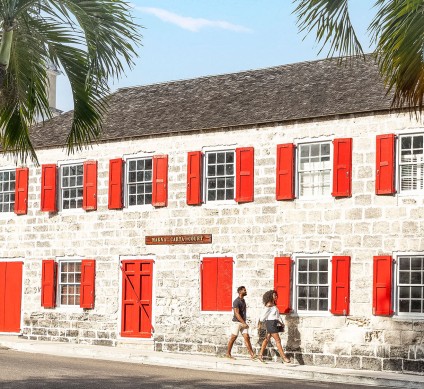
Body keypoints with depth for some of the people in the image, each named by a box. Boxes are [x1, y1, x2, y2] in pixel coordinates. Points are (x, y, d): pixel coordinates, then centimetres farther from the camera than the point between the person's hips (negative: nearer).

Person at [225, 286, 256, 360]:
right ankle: (228, 354, 11)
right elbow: (237, 314, -21)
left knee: (247, 337, -1)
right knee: (233, 338, 0)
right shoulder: (236, 301, -15)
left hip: (243, 322, 8)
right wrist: (244, 323, -24)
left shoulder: (243, 300, 12)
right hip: (237, 322, -8)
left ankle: (252, 355, -6)